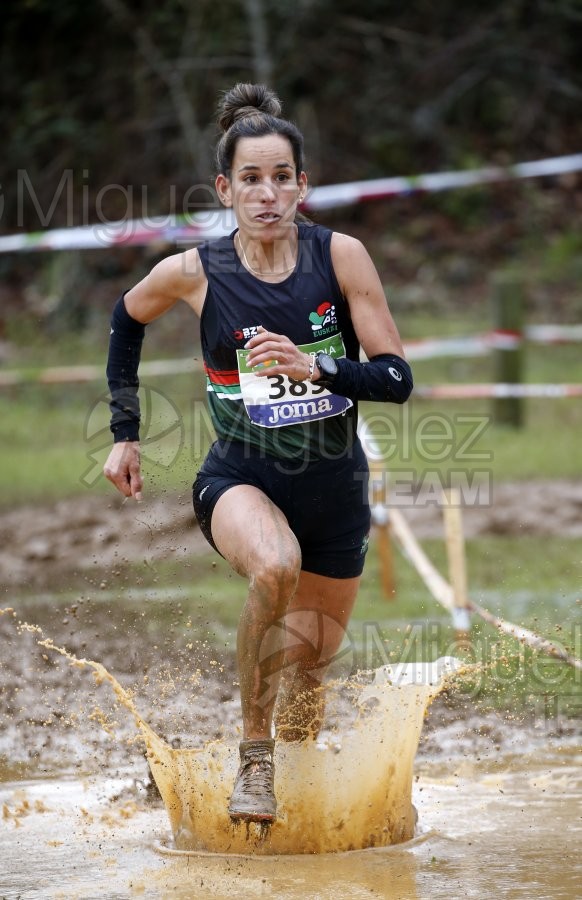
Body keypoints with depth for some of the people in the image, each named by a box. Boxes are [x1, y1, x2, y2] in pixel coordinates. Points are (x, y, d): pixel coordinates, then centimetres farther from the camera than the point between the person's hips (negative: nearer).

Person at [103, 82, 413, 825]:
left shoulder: (340, 257, -10)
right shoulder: (192, 274, -10)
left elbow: (397, 377, -10)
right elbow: (126, 318, 12)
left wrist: (314, 367, -27)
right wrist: (125, 431, 12)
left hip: (335, 486, 2)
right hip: (241, 478, -2)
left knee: (311, 662, 13)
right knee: (275, 568, -36)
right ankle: (253, 758, -19)